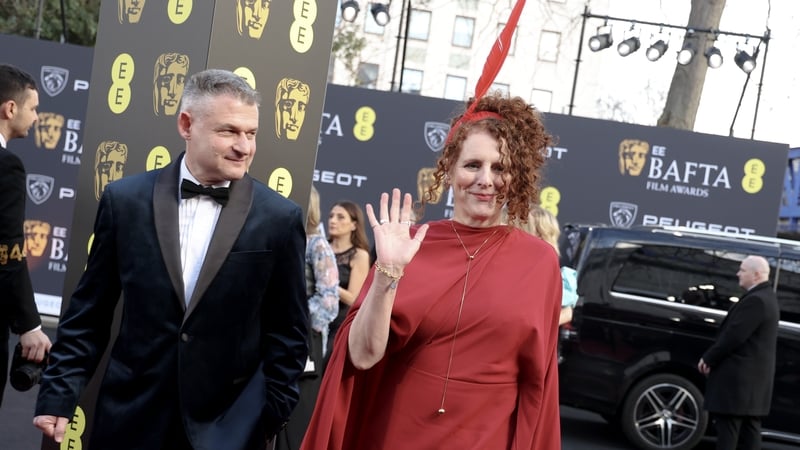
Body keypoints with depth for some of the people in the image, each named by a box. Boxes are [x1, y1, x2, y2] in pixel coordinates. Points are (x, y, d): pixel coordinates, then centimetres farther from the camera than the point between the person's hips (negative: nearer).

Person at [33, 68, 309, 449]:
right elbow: (89, 314, 4)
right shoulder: (126, 199, 0)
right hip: (129, 418, 1)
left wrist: (271, 415, -2)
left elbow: (288, 331, 2)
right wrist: (58, 394, 0)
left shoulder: (279, 218, -3)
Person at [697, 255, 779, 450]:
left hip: (738, 377, -10)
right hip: (754, 376, 10)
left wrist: (708, 359, -9)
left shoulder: (755, 300, -18)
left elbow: (733, 336, -21)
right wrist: (712, 358, 11)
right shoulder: (766, 297, 16)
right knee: (749, 427, 9)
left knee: (727, 427, -7)